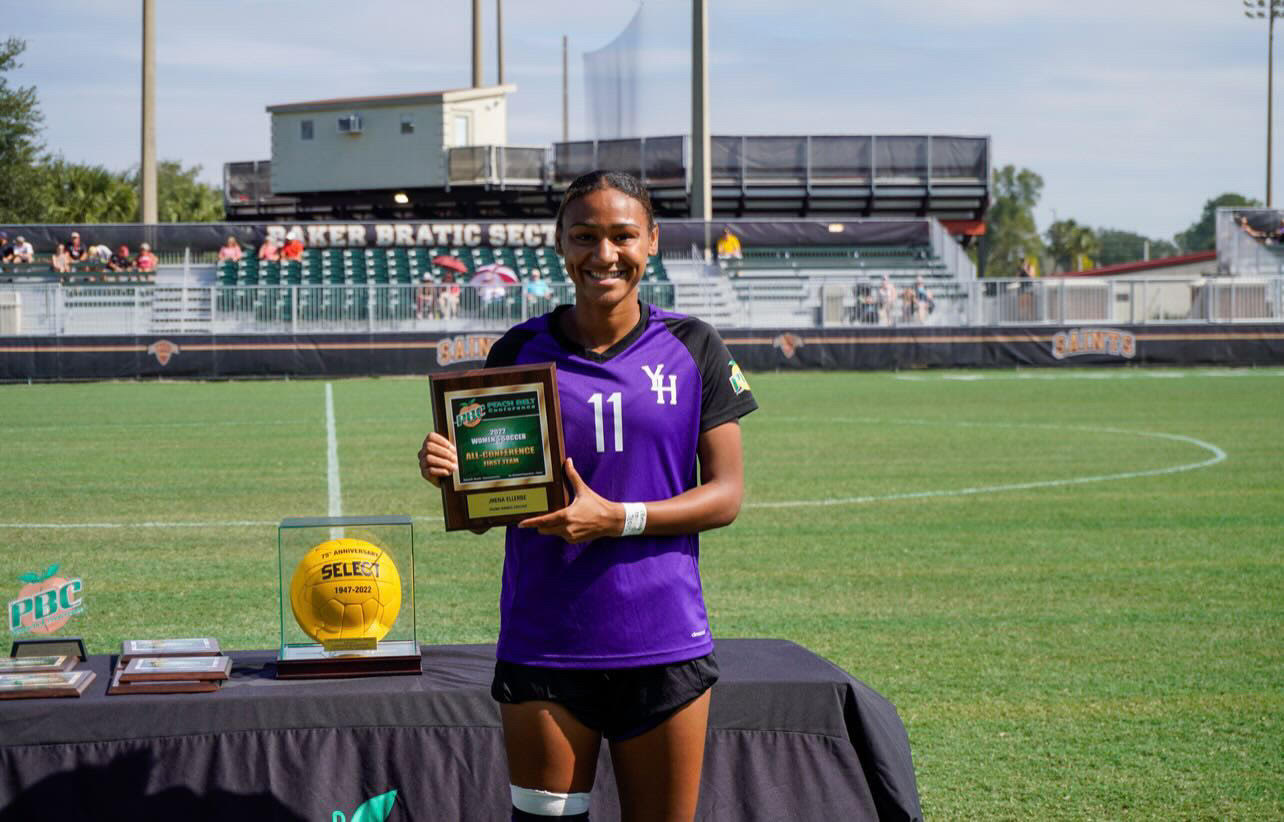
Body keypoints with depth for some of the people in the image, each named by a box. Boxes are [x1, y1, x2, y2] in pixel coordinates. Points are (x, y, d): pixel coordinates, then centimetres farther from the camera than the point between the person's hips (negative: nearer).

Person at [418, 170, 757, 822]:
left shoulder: (692, 348, 2)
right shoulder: (519, 352, 3)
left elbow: (725, 493, 0)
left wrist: (616, 518, -15)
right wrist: (448, 474, -16)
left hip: (664, 644, 0)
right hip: (544, 644, 0)